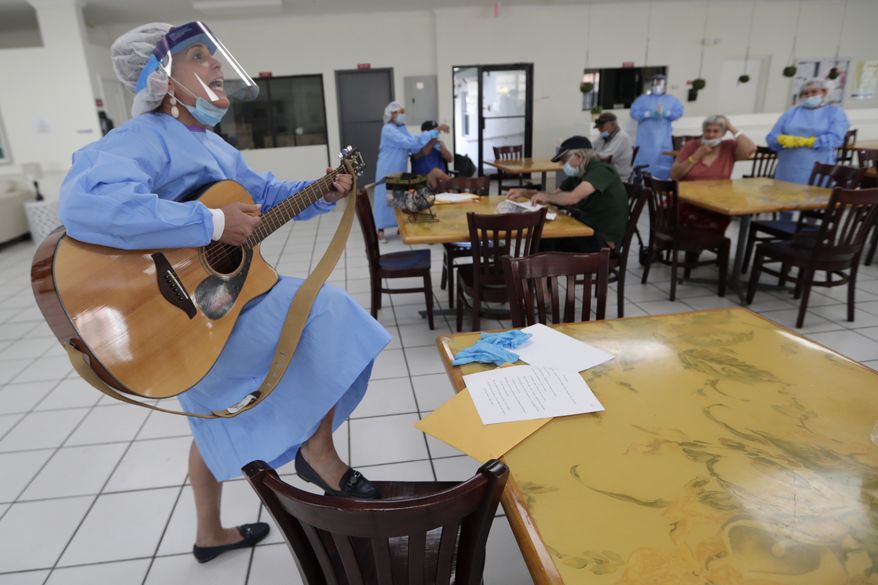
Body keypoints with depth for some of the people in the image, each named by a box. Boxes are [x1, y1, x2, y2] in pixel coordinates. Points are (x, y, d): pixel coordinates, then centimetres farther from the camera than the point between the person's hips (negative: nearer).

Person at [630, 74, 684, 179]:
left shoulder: (671, 99, 15)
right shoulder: (643, 98, 10)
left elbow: (679, 112, 1)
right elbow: (634, 112, -3)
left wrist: (665, 113, -17)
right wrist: (649, 114, -16)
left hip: (663, 138, 2)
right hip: (646, 137, -1)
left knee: (664, 159, -2)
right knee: (645, 159, -6)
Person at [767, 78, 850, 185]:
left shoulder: (835, 112, 11)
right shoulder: (791, 112, 18)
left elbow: (835, 139, -5)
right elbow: (771, 138, 8)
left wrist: (804, 142, -13)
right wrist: (784, 139, -14)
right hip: (787, 172, 2)